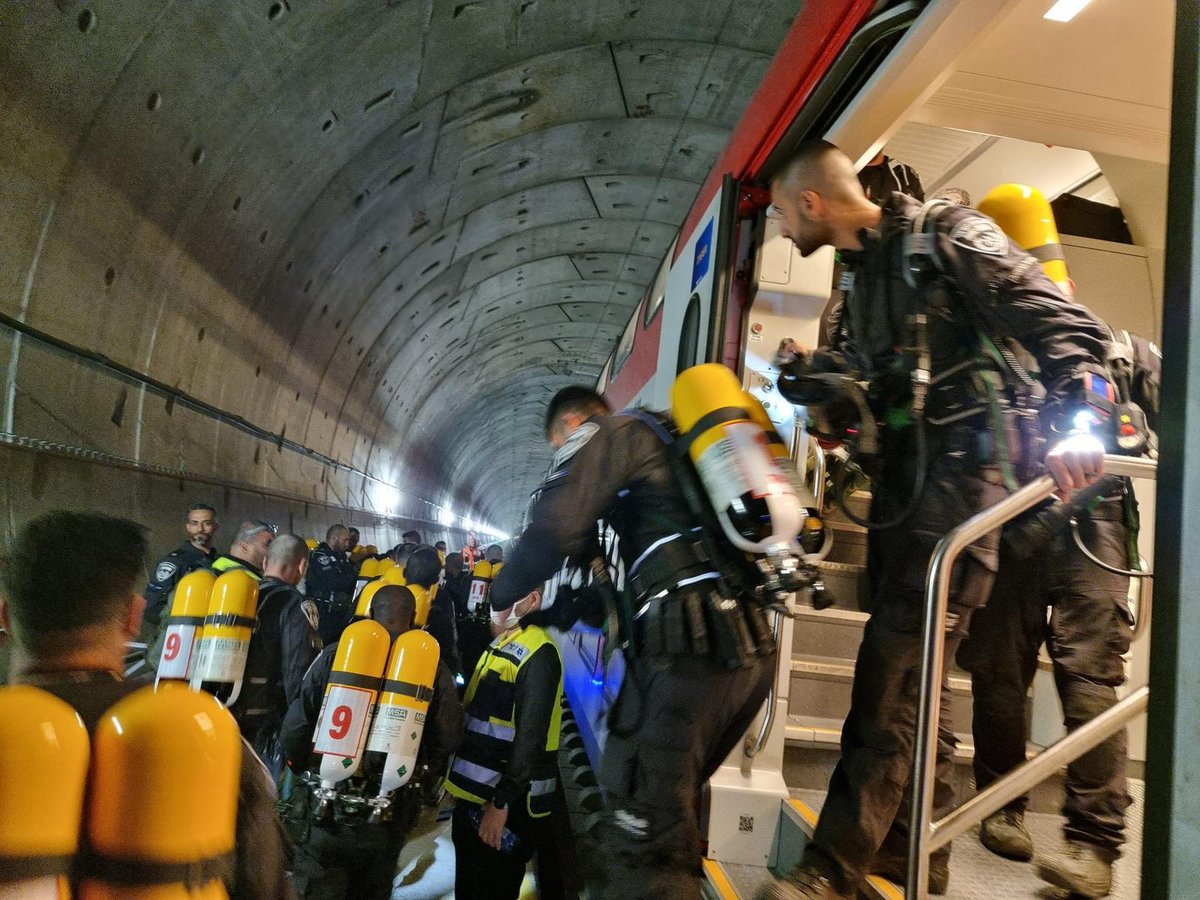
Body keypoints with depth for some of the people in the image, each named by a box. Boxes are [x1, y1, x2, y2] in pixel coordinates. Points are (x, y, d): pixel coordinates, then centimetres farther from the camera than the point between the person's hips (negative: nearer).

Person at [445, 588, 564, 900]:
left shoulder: (537, 653, -18)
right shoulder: (502, 643, 12)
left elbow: (531, 736, -23)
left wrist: (501, 802, -22)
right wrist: (462, 781, 18)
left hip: (506, 802, -9)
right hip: (474, 794, 9)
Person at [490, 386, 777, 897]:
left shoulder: (616, 434, 4)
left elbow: (555, 530, -11)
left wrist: (503, 595, 7)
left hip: (687, 646, -9)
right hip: (752, 648, 9)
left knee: (643, 833, -8)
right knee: (670, 813, 19)